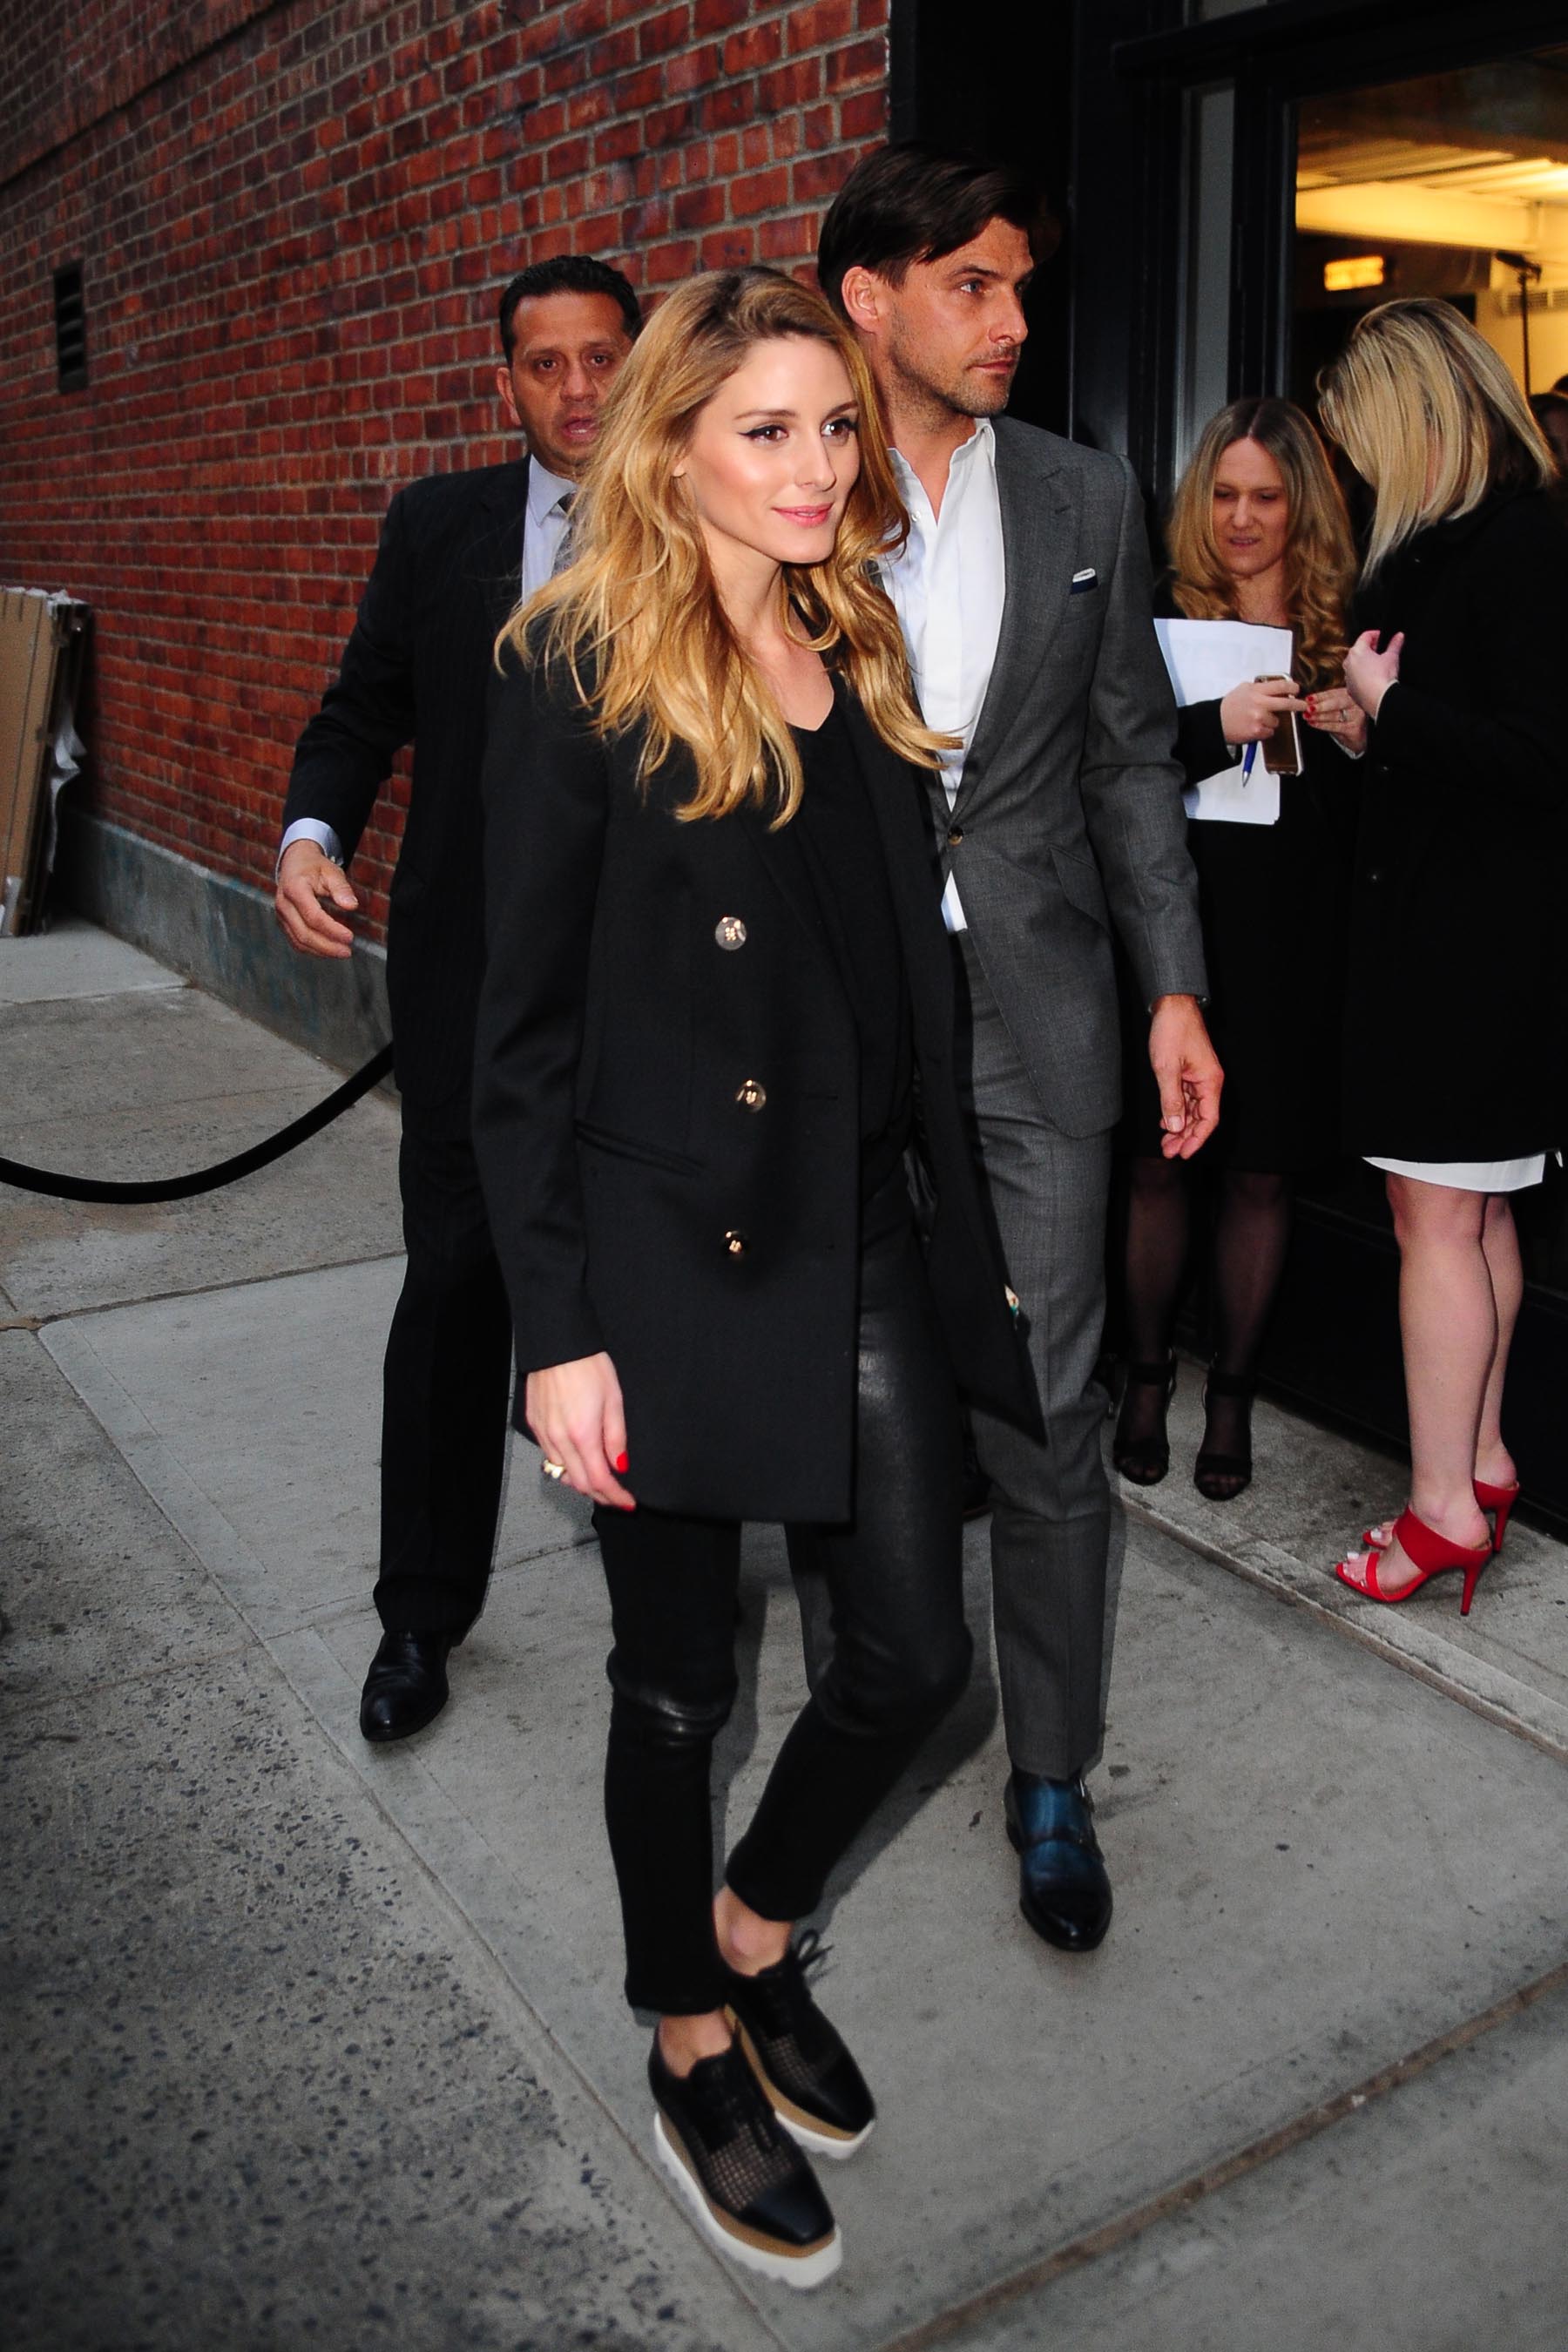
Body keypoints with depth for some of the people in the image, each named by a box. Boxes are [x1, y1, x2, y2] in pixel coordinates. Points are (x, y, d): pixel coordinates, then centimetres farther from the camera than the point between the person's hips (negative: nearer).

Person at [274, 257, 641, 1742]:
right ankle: (422, 1616, 19)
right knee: (455, 1289, 4)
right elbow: (362, 713, 10)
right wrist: (311, 837, -10)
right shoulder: (438, 526, 7)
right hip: (475, 979, 1)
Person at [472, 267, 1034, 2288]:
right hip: (672, 1255, -6)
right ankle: (693, 2046, 36)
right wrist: (555, 1329, -14)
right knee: (679, 1680, 11)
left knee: (911, 1652, 11)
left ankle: (757, 1927, 40)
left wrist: (961, 1216, 11)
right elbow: (522, 1034, -11)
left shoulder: (863, 659, 9)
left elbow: (906, 973, 12)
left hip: (864, 1233, 6)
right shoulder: (582, 676, -9)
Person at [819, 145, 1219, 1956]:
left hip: (1032, 1010, 1)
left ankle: (1051, 1783, 19)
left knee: (1045, 1413, 2)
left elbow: (1131, 760, 9)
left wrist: (1176, 988, 3)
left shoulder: (1088, 499, 8)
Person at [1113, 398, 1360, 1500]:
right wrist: (1216, 727, -27)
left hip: (1292, 946, 2)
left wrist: (1358, 739, -11)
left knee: (1261, 1172, 8)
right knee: (1158, 1161, 4)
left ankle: (1233, 1392, 23)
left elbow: (1370, 821, 8)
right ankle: (1147, 1375, 24)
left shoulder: (1345, 632, 6)